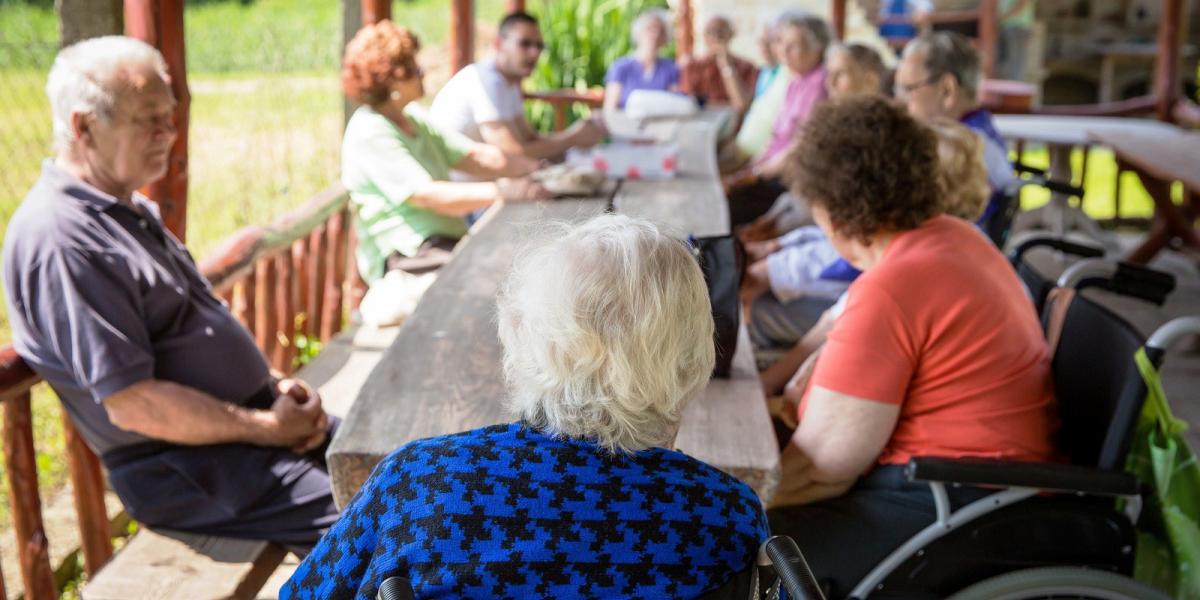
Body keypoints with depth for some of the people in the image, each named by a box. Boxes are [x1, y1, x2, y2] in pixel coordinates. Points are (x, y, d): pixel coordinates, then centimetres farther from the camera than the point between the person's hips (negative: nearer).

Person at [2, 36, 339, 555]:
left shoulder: (129, 210, 13)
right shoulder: (59, 239, -19)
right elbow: (132, 403, -23)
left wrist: (274, 387, 3)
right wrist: (267, 429, -16)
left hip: (252, 417, 10)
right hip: (189, 470, -10)